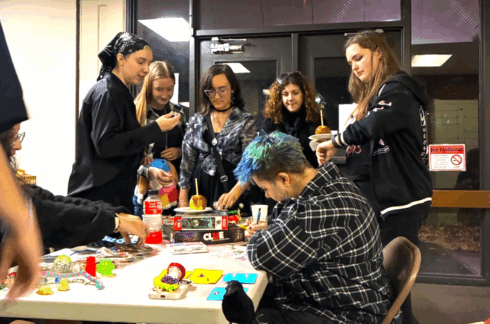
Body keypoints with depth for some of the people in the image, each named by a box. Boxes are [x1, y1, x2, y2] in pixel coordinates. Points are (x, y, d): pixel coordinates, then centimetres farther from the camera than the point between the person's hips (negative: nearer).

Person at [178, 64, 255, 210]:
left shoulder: (245, 121, -2)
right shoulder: (196, 121, 9)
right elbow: (187, 161, 10)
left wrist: (234, 193, -27)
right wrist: (183, 200, 4)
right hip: (200, 190, 3)